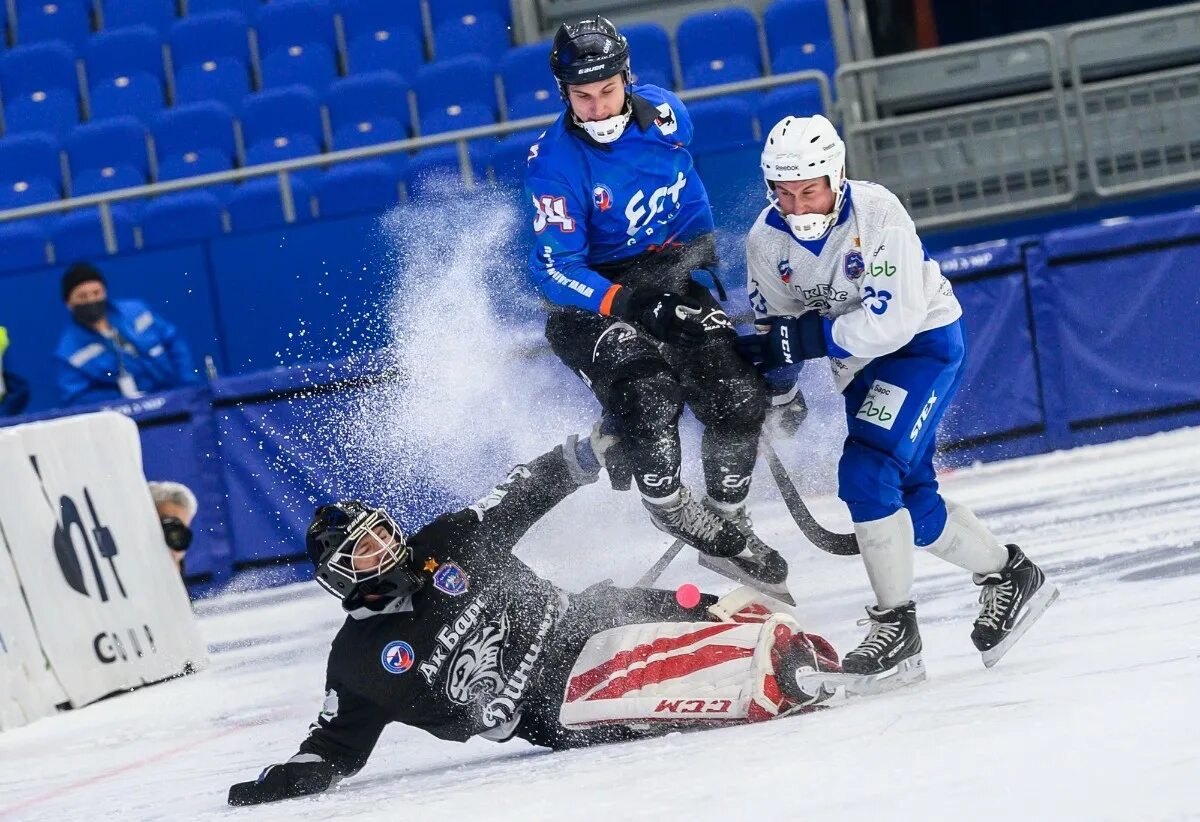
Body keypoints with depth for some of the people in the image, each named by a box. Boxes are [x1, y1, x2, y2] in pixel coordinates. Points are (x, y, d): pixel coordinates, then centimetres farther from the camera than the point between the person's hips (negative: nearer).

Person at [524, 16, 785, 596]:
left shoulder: (663, 113, -6)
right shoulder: (554, 163, -20)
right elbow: (555, 268, -23)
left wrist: (696, 246, 1)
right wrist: (626, 304, -37)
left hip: (666, 274, 5)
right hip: (590, 298, -5)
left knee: (737, 394, -12)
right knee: (647, 393, -30)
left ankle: (726, 520, 8)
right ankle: (670, 507, -4)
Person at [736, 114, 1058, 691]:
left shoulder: (877, 213, -27)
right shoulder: (766, 241, -9)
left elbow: (896, 318, -32)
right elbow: (773, 329, 6)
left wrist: (805, 338, -34)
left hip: (923, 341, -7)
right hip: (859, 358, 7)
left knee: (867, 473, -23)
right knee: (911, 501, 8)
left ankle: (896, 628, -14)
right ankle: (1009, 578, 30)